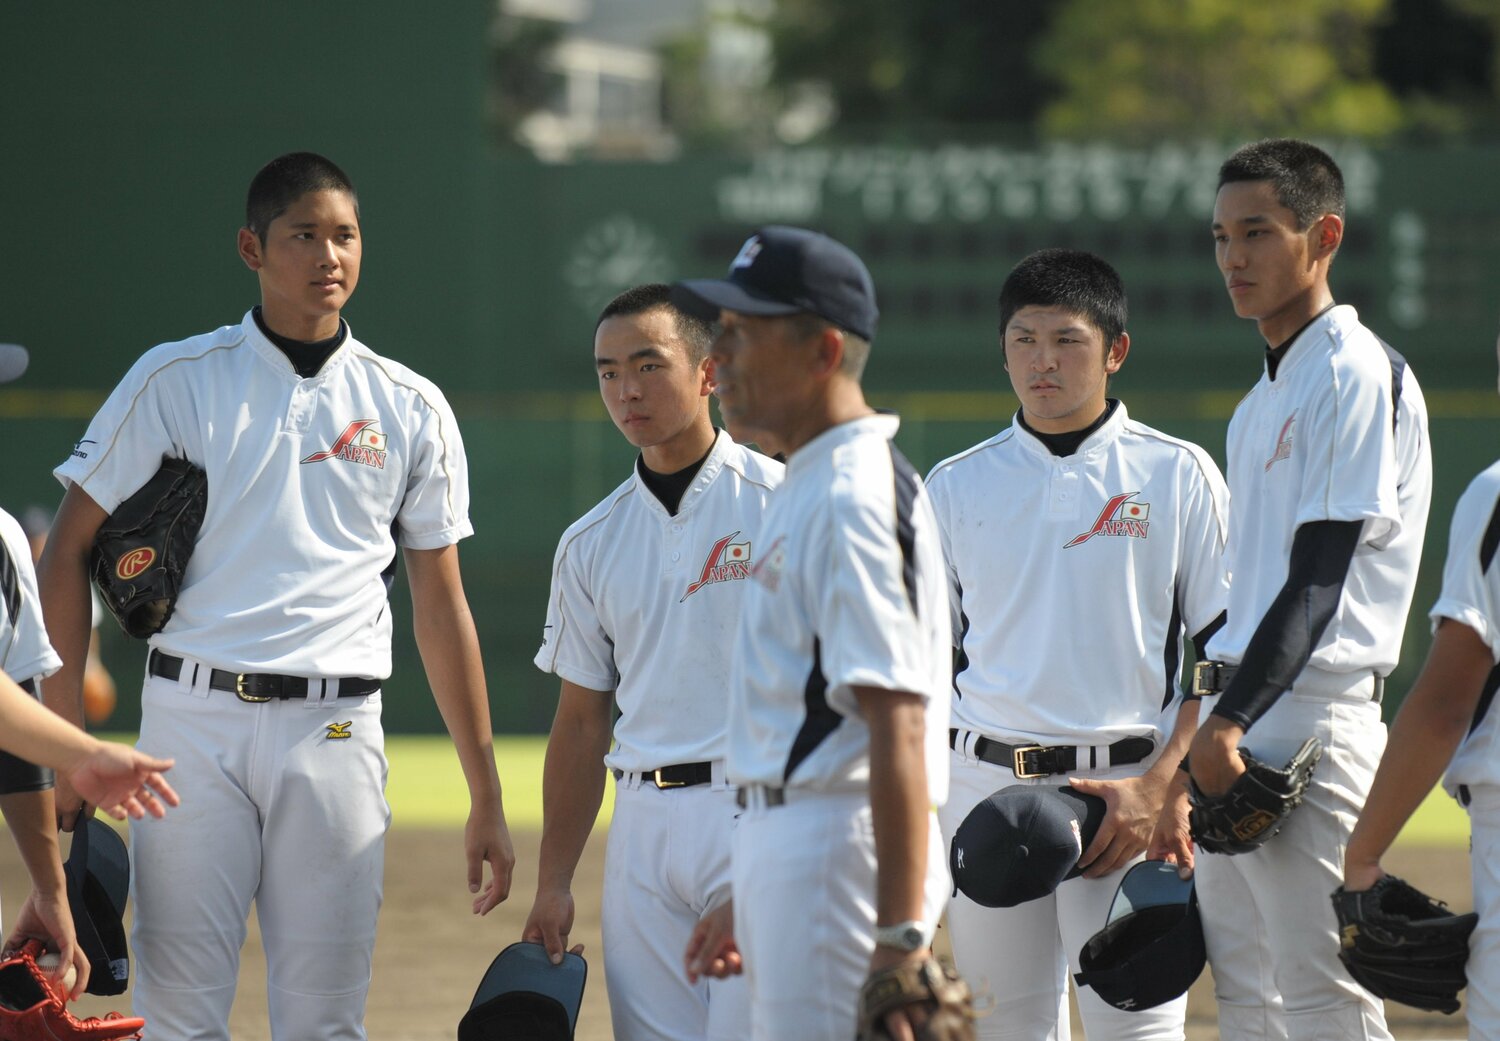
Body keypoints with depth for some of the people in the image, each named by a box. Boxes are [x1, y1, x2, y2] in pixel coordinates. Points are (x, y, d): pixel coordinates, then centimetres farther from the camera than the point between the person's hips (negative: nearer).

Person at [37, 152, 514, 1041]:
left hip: (335, 733, 2)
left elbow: (441, 605, 13)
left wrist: (486, 797, 10)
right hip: (194, 722, -1)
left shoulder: (411, 409, 11)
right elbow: (72, 546, 4)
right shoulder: (175, 381, 4)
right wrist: (65, 737, -5)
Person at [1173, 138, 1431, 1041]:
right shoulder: (1264, 400, 19)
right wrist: (1194, 757, 21)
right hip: (1240, 728, 10)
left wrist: (1231, 724, -23)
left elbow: (1321, 580, -17)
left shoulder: (1357, 375, -10)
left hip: (1313, 720, -10)